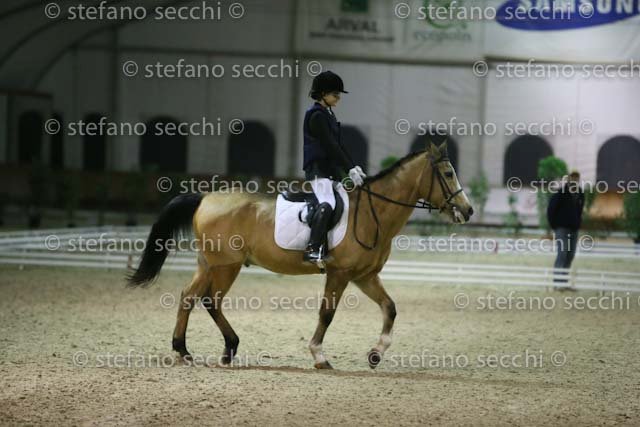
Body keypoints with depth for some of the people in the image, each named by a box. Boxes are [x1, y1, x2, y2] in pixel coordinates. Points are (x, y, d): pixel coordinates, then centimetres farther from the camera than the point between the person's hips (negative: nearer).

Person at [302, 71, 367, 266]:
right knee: (327, 204, -30)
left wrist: (354, 167, 12)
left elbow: (337, 146, 21)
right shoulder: (317, 116, -10)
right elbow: (330, 146, -17)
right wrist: (350, 169, -19)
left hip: (331, 169, 11)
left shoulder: (328, 114, 20)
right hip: (318, 169, -11)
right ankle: (313, 249, -38)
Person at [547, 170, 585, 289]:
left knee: (570, 255, 8)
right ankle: (557, 282, -11)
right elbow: (551, 208, -9)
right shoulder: (561, 193, -11)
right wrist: (554, 225, -8)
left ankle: (564, 281, 14)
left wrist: (578, 223, 12)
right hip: (562, 228, -6)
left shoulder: (580, 193, 7)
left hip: (574, 229, 6)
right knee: (562, 254, -12)